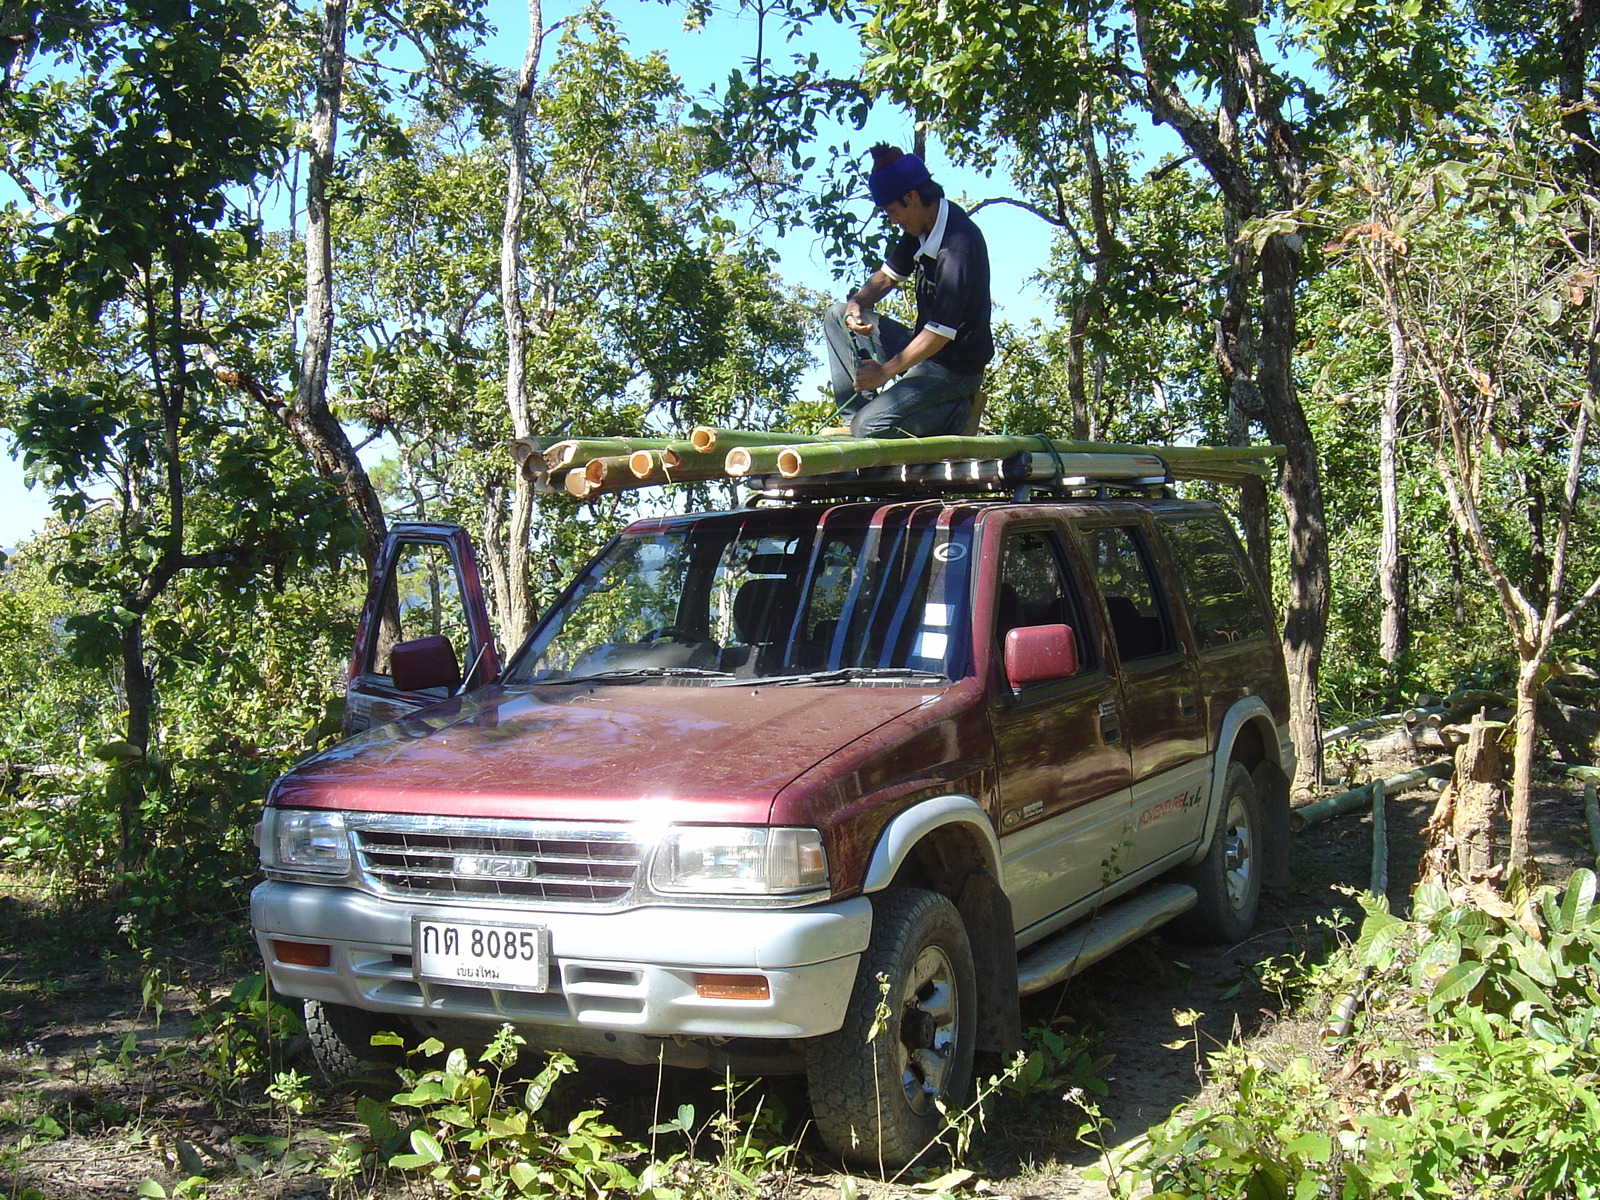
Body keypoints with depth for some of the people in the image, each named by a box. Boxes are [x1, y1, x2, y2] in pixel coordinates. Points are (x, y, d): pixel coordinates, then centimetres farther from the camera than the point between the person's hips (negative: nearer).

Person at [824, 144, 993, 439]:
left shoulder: (957, 243, -26)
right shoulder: (921, 228, 2)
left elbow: (941, 333, -27)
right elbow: (888, 276, 18)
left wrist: (884, 372, -20)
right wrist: (857, 302, -4)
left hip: (953, 368, -10)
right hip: (924, 347, 10)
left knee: (869, 426, -24)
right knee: (837, 315, 10)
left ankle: (954, 413, -3)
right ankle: (855, 414, 1)